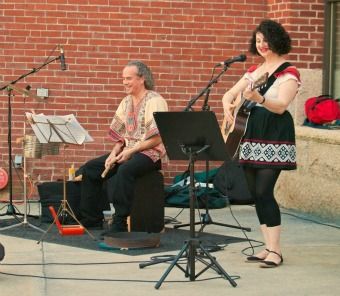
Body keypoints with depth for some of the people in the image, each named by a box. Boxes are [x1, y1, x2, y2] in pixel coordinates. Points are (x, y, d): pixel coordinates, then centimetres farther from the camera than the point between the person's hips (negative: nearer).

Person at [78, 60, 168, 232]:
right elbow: (119, 133, 17)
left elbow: (157, 138, -17)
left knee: (124, 170, -37)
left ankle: (119, 225, -32)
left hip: (149, 153, -8)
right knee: (90, 169, -5)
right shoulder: (126, 102, 16)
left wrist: (130, 151, -20)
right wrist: (114, 152, -2)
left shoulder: (155, 101, -10)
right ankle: (91, 220, 1)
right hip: (126, 151, 9)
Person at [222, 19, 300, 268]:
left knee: (264, 192, -15)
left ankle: (275, 250, -10)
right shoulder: (253, 71, 17)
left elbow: (281, 106, -16)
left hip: (274, 136, -7)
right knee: (255, 193, 6)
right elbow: (230, 94, 20)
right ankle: (268, 247, 12)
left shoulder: (288, 73, -3)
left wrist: (259, 98, -35)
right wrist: (228, 105, -3)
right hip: (249, 135, 7)